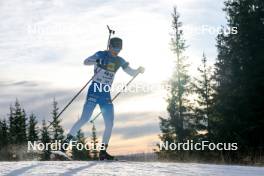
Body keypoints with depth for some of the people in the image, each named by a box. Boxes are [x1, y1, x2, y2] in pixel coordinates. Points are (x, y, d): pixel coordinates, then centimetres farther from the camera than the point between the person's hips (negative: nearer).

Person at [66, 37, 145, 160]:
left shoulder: (119, 61, 11)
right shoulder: (101, 55, -3)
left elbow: (131, 73, 16)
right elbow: (86, 62, -16)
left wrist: (139, 70, -5)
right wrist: (96, 61, -36)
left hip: (106, 95, 5)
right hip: (94, 91, -5)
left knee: (110, 124, -1)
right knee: (85, 119, -15)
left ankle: (103, 152, 6)